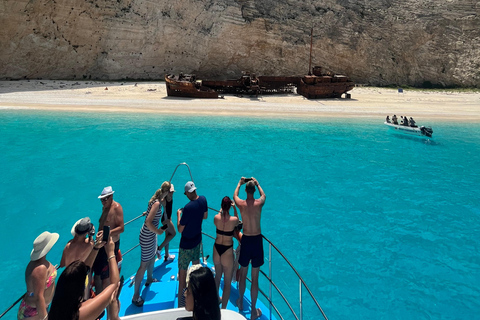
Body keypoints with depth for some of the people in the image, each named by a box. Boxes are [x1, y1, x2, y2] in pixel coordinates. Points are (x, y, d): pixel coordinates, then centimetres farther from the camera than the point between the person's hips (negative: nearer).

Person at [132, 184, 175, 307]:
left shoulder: (158, 200, 2)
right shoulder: (157, 204, -26)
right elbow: (148, 222, -30)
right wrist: (158, 231, -18)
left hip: (151, 234, 10)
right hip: (147, 237, -10)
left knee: (152, 257, 29)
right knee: (144, 265, 1)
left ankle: (149, 279, 54)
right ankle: (135, 296, 13)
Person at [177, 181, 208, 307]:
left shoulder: (188, 207, -30)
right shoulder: (203, 199, -10)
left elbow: (180, 229, -21)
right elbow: (205, 216, 8)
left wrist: (179, 214, -9)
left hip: (187, 244, -7)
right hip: (198, 239, 7)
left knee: (182, 272, 3)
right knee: (196, 264, 26)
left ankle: (181, 304, 11)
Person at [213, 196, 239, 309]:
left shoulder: (216, 217, -11)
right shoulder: (233, 220, -19)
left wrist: (221, 210, 21)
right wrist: (234, 207, 4)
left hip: (217, 248, 4)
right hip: (227, 251, -4)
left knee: (217, 276, 27)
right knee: (227, 282, 9)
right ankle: (223, 308, 13)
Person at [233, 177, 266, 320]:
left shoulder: (241, 204, -9)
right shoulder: (259, 203, -10)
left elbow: (235, 195, 16)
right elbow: (263, 195, 16)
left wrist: (239, 183, 31)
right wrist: (257, 183, 30)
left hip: (246, 240, 1)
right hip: (257, 240, -1)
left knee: (243, 274, 20)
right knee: (255, 278, 8)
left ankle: (240, 301, 40)